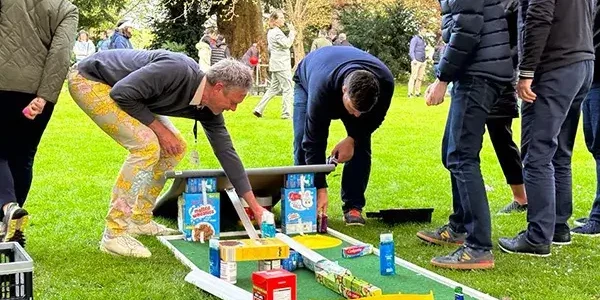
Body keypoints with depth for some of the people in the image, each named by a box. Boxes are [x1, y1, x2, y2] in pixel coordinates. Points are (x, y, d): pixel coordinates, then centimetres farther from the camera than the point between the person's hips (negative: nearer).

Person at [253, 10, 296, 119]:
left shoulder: (271, 32, 16)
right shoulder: (277, 32, -15)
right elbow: (287, 44, -22)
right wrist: (292, 32, -12)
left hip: (275, 65, 10)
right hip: (282, 65, -10)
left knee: (274, 88, 14)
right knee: (288, 89, -4)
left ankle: (259, 109, 11)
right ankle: (286, 113, -3)